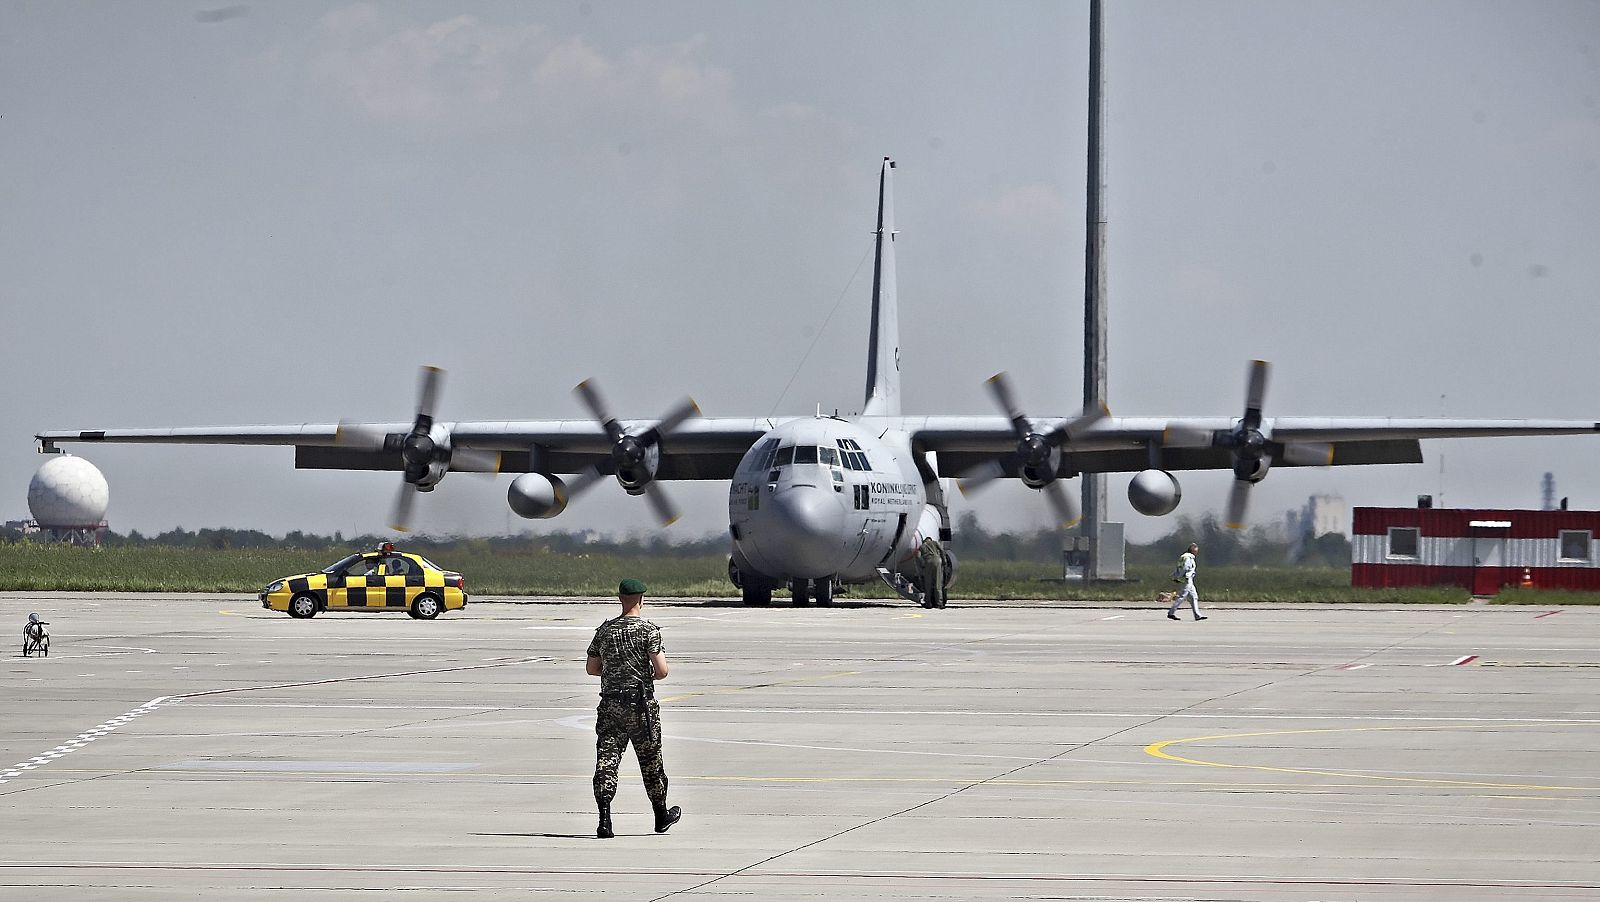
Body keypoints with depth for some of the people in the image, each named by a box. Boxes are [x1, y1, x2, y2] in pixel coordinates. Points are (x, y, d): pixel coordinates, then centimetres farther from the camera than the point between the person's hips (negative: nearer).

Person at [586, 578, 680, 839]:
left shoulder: (605, 630, 5)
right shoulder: (649, 630, -8)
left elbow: (592, 668, 12)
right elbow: (662, 670, -14)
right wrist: (650, 674, 8)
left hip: (610, 704, 3)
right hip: (641, 705, -3)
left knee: (606, 759, -2)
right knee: (651, 761, 13)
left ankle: (604, 820, -15)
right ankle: (661, 815, 28)